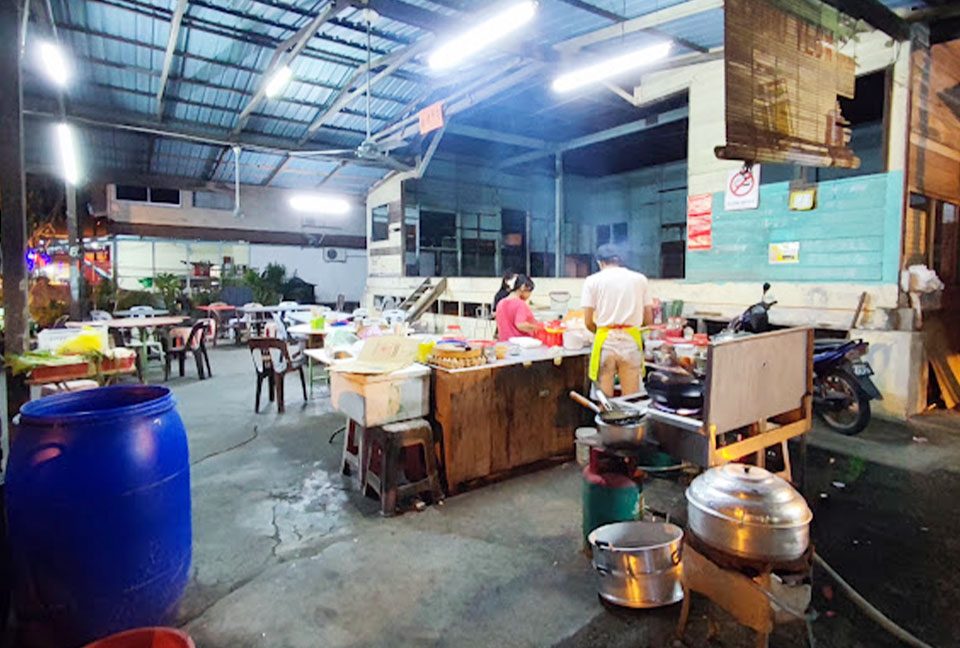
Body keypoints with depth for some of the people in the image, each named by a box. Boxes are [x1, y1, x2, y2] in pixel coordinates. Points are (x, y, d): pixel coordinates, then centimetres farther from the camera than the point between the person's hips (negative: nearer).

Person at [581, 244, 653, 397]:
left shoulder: (593, 280, 4)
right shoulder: (640, 279, 10)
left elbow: (588, 322, 0)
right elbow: (649, 319, 9)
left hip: (606, 340, -1)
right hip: (631, 340, 2)